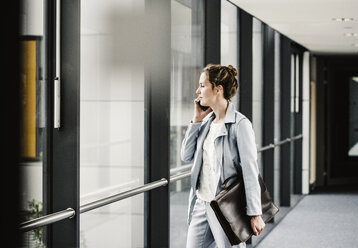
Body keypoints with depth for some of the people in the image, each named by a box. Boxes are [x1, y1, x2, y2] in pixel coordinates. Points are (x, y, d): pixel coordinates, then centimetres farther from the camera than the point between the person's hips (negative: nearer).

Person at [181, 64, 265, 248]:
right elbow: (186, 156, 9)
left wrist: (255, 214, -16)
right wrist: (197, 120, 2)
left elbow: (250, 171, -15)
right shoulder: (207, 121, 10)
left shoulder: (240, 124, -13)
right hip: (201, 204, 7)